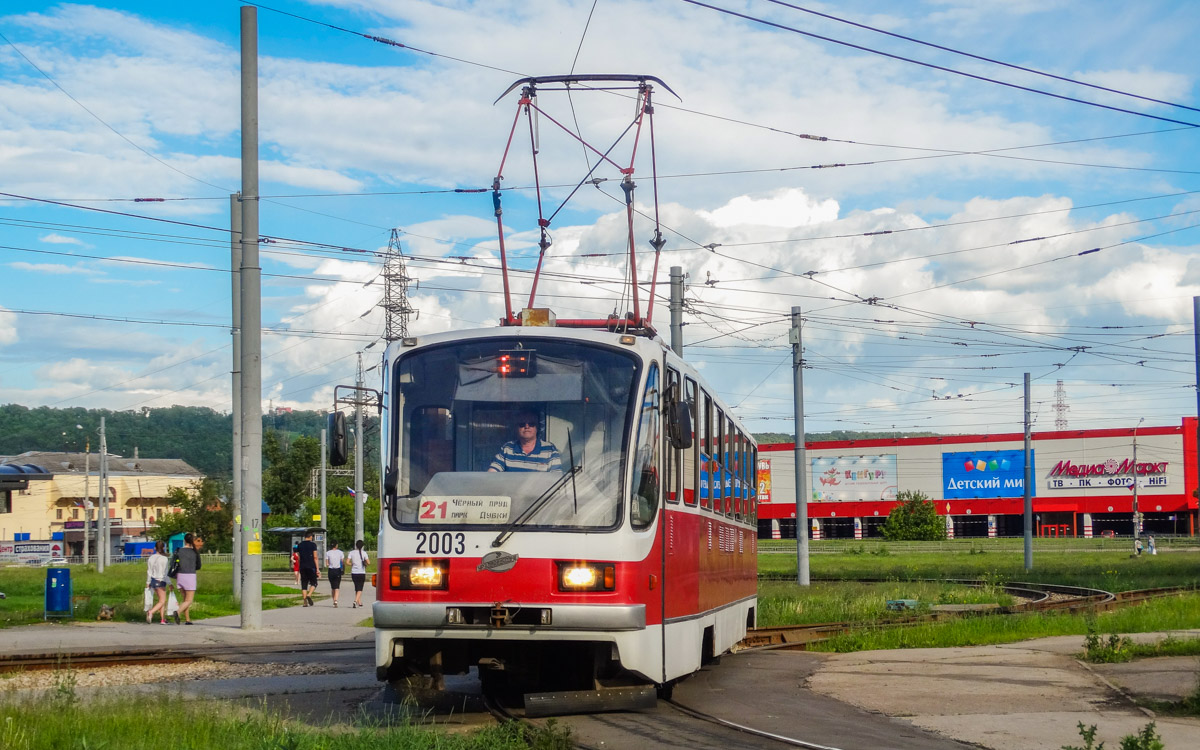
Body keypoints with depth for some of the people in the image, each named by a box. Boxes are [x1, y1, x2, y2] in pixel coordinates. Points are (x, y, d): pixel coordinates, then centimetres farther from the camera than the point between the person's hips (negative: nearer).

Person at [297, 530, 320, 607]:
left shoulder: (299, 545, 10)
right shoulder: (313, 544, -3)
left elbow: (298, 557, 12)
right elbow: (315, 557, -7)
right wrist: (317, 569, -6)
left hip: (302, 567, 4)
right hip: (311, 566, -4)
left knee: (304, 584, 6)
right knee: (313, 583, 7)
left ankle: (305, 602, 1)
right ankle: (309, 595, -18)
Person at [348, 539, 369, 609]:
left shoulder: (352, 552, 0)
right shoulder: (363, 553, -6)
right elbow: (368, 562, -13)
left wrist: (352, 564, 12)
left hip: (354, 573, 3)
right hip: (361, 573, -3)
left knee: (357, 588, 18)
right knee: (359, 589, -1)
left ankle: (359, 602, 24)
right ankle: (355, 601, -20)